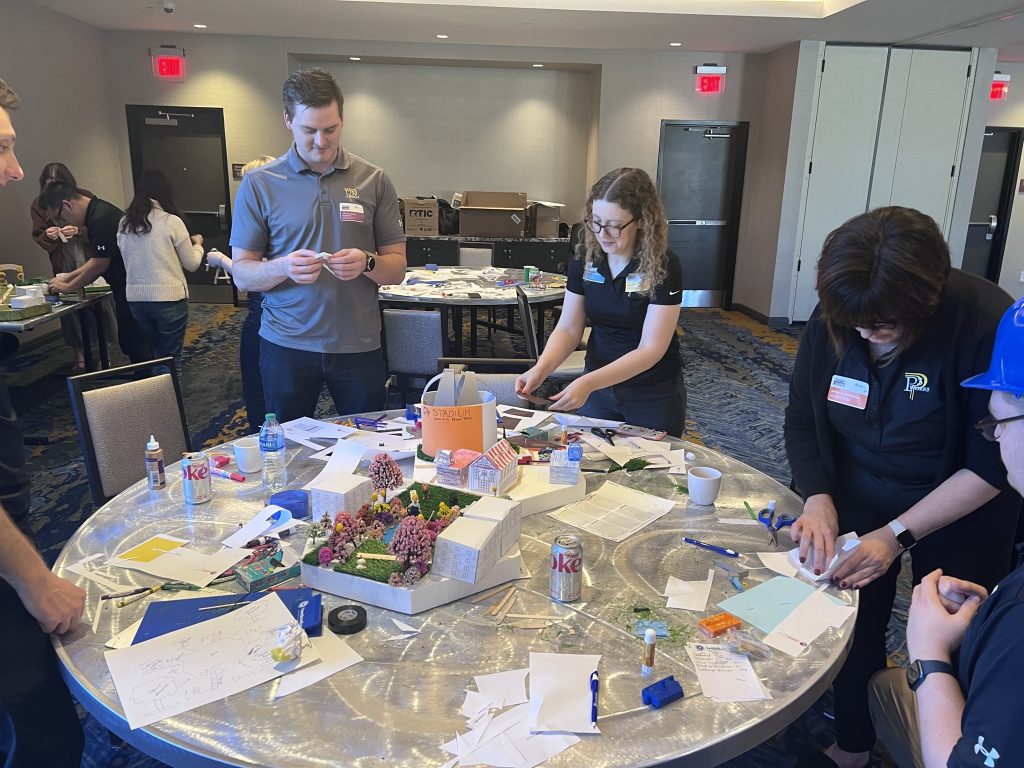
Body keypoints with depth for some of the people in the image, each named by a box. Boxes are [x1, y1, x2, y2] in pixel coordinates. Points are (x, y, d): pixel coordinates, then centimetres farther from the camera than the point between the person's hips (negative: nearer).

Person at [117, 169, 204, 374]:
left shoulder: (124, 224, 4)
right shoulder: (171, 221, -9)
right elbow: (192, 264, -2)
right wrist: (197, 244, 17)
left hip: (136, 298, 5)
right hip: (169, 298, -5)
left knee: (156, 354, 20)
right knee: (171, 358, 6)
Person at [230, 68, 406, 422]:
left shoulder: (374, 181, 2)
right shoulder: (259, 184, 0)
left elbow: (397, 268, 4)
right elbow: (242, 275, 0)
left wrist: (366, 263, -18)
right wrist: (283, 267, -21)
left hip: (358, 344, 1)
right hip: (286, 345, 0)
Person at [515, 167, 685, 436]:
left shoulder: (663, 267, -19)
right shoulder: (585, 260, -7)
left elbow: (651, 349, -23)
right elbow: (568, 328, -3)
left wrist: (588, 383, -33)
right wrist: (541, 368, -22)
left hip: (654, 397, -3)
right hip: (598, 386, 4)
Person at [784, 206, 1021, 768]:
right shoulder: (831, 319, -16)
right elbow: (801, 421, -6)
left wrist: (896, 535, -28)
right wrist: (818, 500, -21)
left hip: (959, 515, -3)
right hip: (857, 503, 3)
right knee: (854, 629, 11)